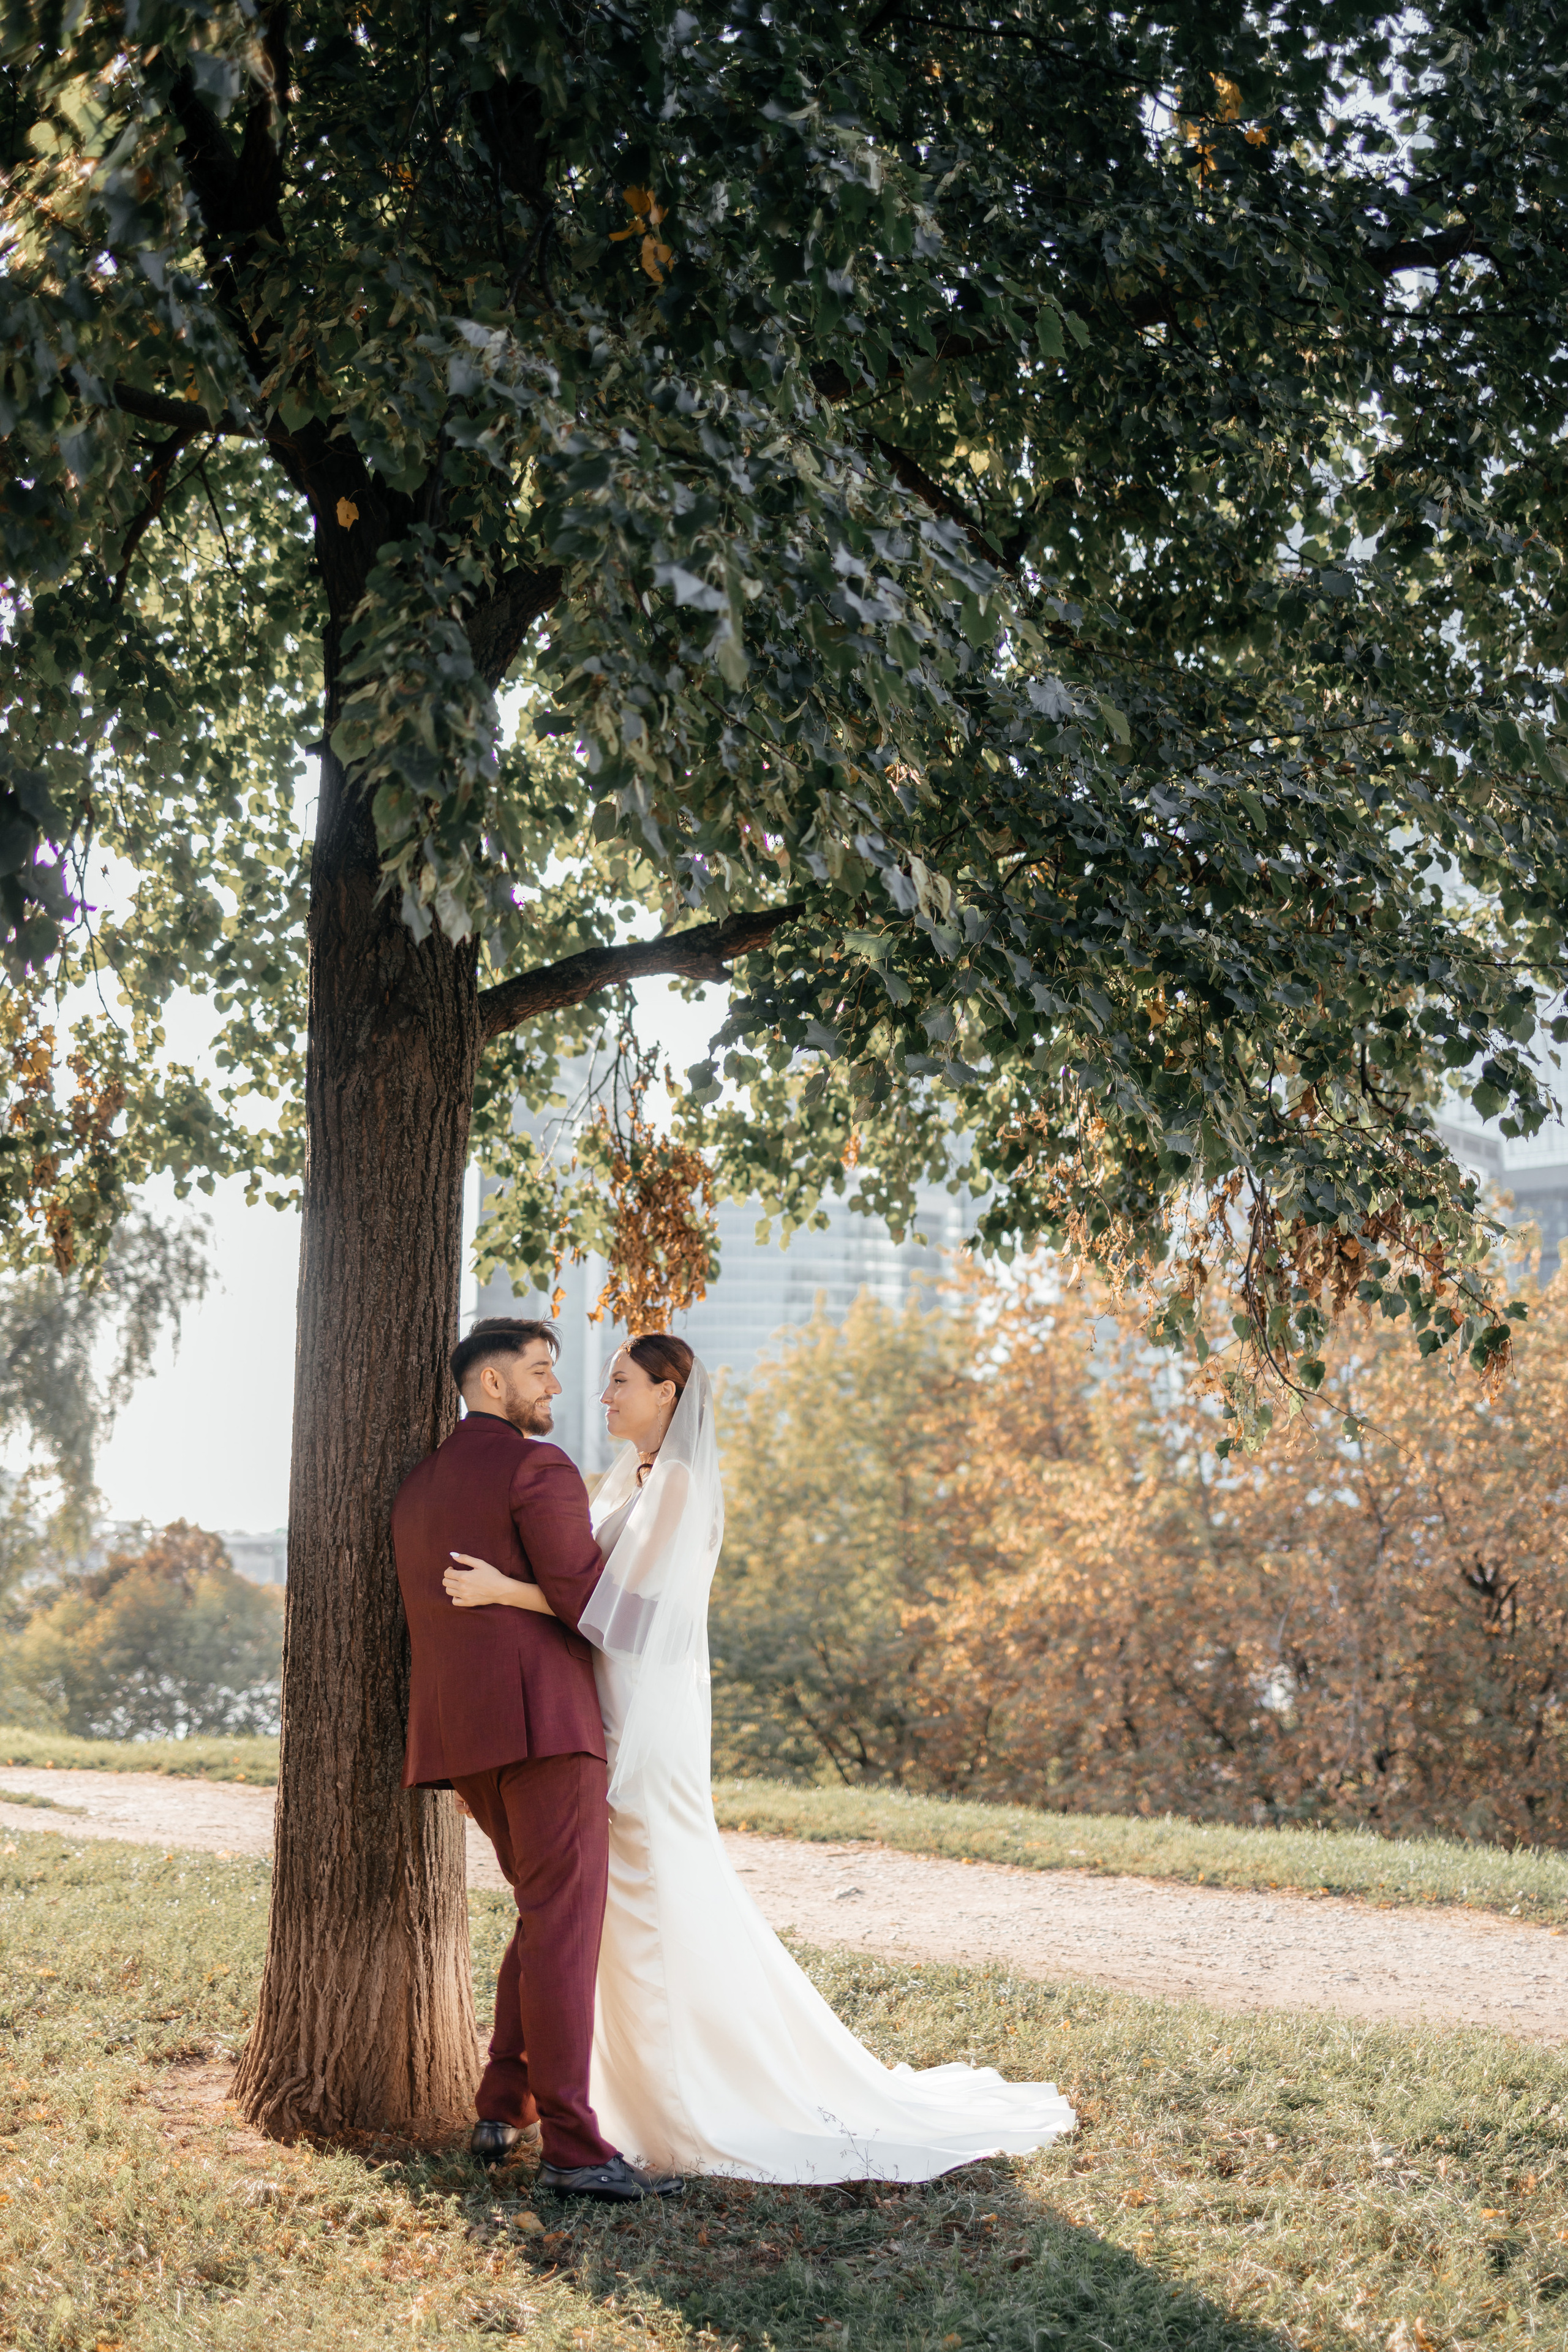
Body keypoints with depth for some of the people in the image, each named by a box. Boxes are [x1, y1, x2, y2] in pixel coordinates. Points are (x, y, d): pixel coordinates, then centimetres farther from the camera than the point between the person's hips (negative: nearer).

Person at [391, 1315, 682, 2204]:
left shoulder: (419, 1487, 20)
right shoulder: (538, 1467, -7)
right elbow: (587, 1597, -14)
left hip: (461, 1732, 9)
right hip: (543, 1718, -9)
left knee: (546, 1917, 19)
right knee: (566, 1926, -9)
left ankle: (504, 2112, 17)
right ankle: (574, 2146, -11)